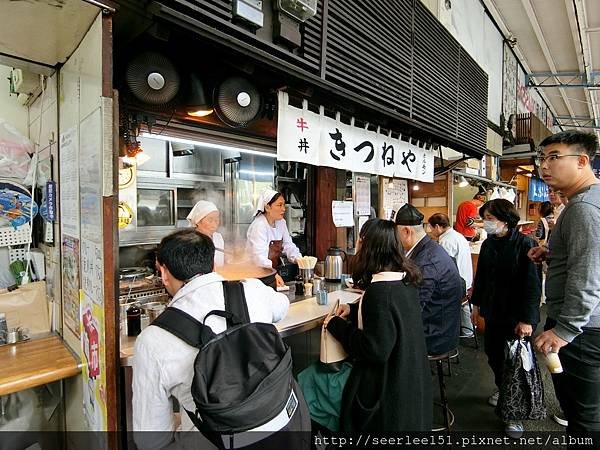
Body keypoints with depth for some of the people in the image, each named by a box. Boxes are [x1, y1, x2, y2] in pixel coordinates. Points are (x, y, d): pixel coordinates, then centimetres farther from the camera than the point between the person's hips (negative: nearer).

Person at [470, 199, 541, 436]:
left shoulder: (525, 244, -16)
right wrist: (477, 303, 16)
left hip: (516, 315, -6)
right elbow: (480, 276, 13)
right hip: (493, 311, 6)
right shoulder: (488, 244, 4)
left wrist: (526, 319, -19)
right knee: (493, 353, 15)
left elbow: (532, 284, -17)